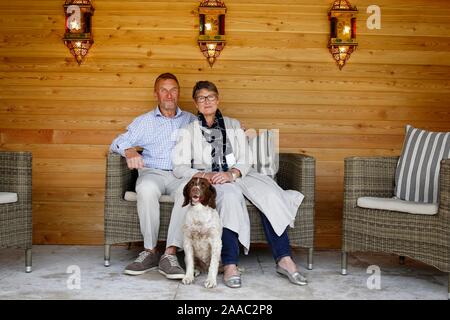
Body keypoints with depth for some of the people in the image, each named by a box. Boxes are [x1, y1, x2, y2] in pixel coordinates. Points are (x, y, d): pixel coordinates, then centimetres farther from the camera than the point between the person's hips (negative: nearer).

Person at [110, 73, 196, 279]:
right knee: (147, 189, -38)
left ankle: (170, 253, -36)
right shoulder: (144, 121, 21)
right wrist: (129, 151, -10)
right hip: (152, 171, 0)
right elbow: (118, 142, 12)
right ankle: (150, 251, -28)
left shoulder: (191, 120, 23)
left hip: (181, 174, 0)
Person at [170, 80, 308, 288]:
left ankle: (284, 259, -29)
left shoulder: (233, 126, 20)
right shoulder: (189, 131, 14)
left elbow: (245, 162, 8)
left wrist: (231, 173, -15)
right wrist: (204, 175, -17)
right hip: (207, 179, -3)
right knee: (230, 195, -38)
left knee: (270, 194, -26)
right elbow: (179, 168, 2)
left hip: (236, 175, 3)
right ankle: (230, 265, -42)